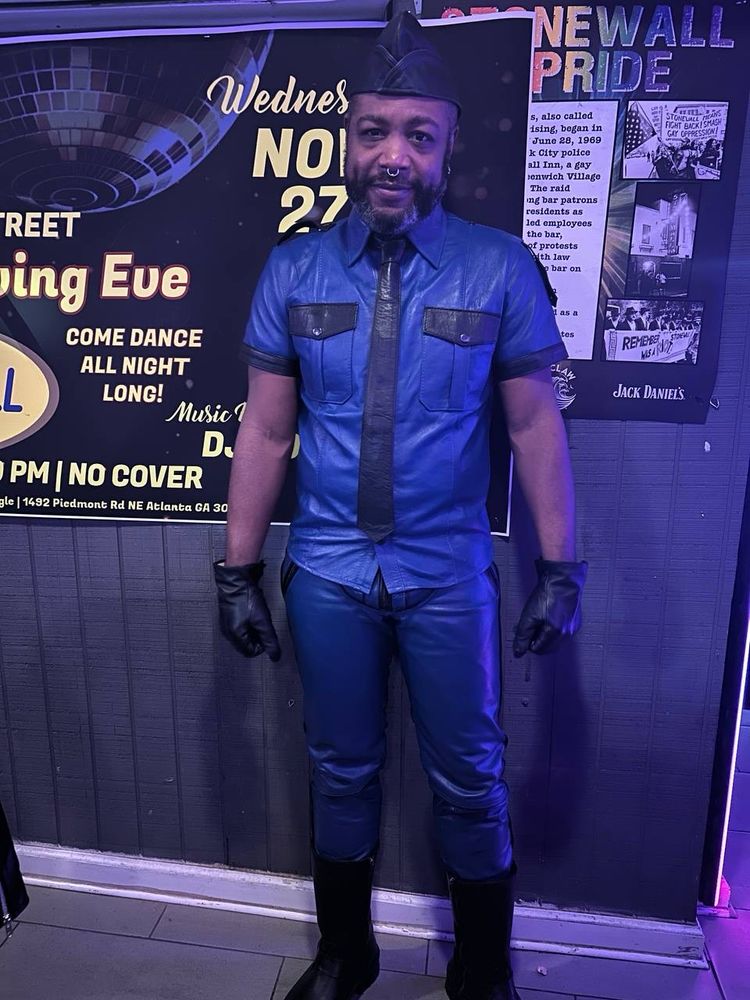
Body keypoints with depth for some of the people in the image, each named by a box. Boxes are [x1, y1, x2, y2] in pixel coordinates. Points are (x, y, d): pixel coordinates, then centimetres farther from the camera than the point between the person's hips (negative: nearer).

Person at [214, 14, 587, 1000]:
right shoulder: (293, 269, -1)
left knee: (469, 781, 13)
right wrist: (238, 569, 1)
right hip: (325, 575, 2)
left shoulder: (499, 267, -5)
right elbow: (265, 430, 0)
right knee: (342, 770, 17)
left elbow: (536, 422, -2)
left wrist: (561, 567, -3)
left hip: (450, 577, -1)